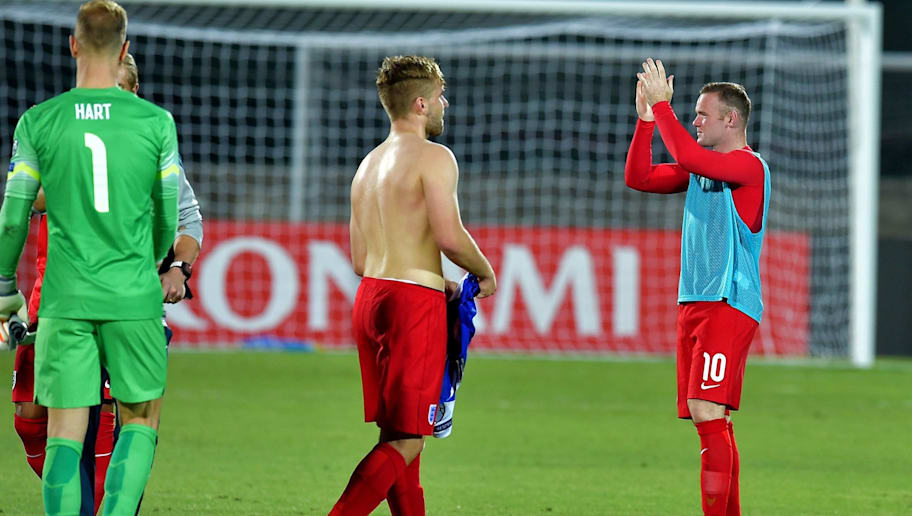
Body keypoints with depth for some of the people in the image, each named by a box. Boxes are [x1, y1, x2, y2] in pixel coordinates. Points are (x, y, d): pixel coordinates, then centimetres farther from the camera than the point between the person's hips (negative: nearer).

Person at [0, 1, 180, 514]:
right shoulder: (155, 122, -1)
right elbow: (169, 216, 8)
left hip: (65, 299, 1)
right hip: (134, 299, 0)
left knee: (65, 433, 3)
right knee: (142, 420, 12)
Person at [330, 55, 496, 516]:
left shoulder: (368, 165, 18)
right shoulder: (433, 158, -8)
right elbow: (450, 237, -18)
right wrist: (485, 273, 1)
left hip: (370, 295, 9)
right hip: (413, 304, -9)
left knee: (396, 434, 14)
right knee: (406, 440, -9)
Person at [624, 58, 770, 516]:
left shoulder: (749, 165, -8)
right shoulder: (701, 168, 18)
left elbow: (687, 155, -23)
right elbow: (638, 177, 16)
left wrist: (662, 104, -14)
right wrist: (646, 117, 7)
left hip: (728, 305, -9)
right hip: (693, 303, 9)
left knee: (707, 413, -18)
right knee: (712, 423, 8)